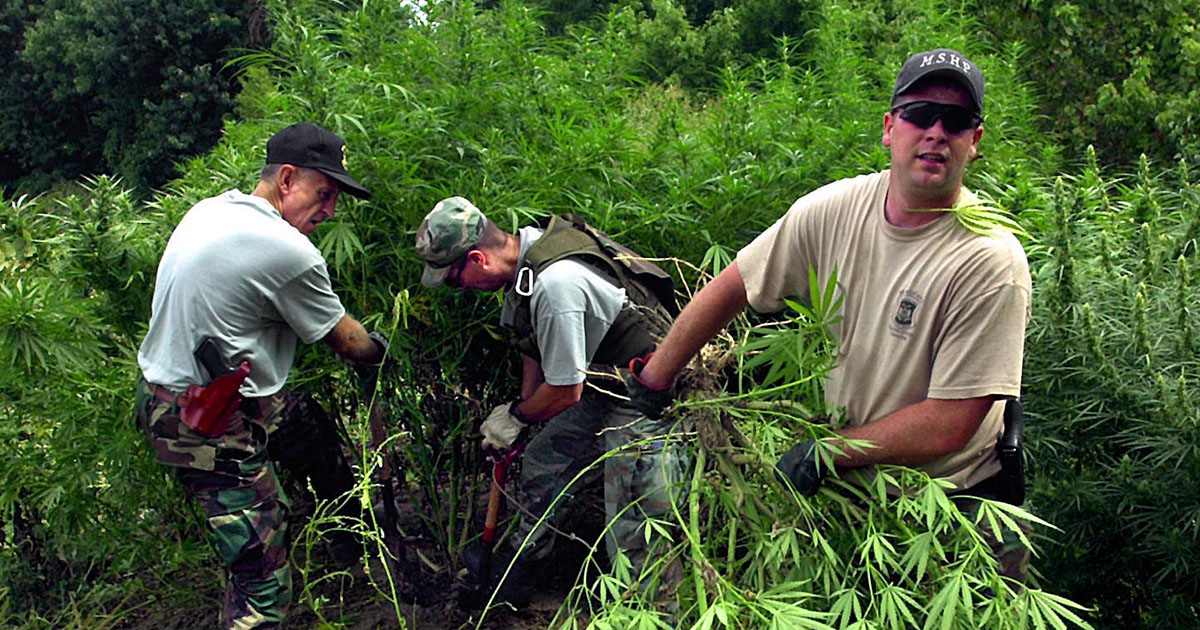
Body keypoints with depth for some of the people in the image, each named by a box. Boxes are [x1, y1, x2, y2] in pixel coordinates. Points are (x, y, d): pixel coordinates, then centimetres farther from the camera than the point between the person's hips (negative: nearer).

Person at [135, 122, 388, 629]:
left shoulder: (209, 209, 6)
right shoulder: (288, 251, -22)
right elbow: (345, 341, -8)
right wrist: (380, 350, 16)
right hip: (204, 425, -10)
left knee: (314, 430, 27)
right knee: (261, 572, -8)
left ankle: (354, 537, 49)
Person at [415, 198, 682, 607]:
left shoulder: (554, 285, -33)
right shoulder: (524, 245, -3)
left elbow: (564, 392, -22)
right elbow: (534, 349, 14)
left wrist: (515, 418, -4)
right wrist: (523, 406, 15)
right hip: (600, 385, 10)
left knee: (631, 529, -10)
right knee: (539, 466, 17)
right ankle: (519, 576, 36)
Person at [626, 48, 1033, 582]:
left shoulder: (991, 262, -24)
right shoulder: (832, 210, -10)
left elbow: (948, 426, -25)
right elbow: (733, 286, 2)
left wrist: (827, 451, -18)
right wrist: (657, 377, 7)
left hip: (958, 499, -3)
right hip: (845, 480, 4)